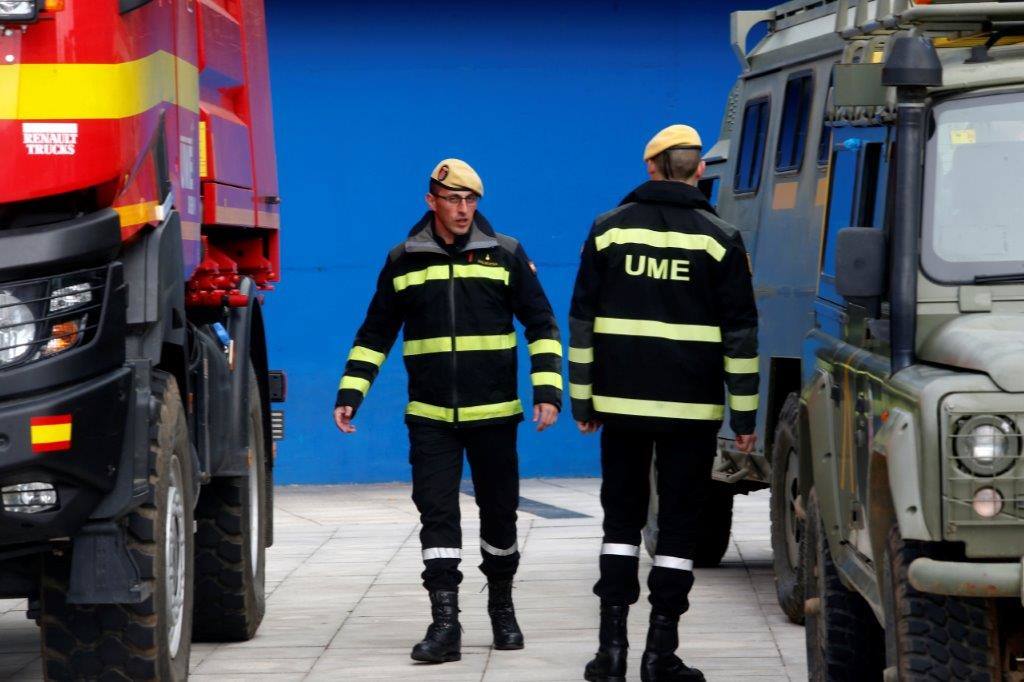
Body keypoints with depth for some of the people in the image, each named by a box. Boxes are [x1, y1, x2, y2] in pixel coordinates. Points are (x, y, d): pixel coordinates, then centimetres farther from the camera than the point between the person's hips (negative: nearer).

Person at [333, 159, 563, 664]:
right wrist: (349, 395, 2)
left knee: (499, 512, 10)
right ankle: (445, 624, -8)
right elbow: (374, 336, 11)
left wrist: (548, 390, -7)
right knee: (436, 515, -7)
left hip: (493, 413, 0)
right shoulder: (404, 261, 5)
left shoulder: (505, 255, 1)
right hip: (430, 417, 0)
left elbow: (541, 325, 3)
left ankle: (502, 607, 29)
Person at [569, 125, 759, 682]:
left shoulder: (609, 230, 3)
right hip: (691, 406, -2)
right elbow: (740, 332, -2)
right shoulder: (718, 239, -1)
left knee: (621, 518, 11)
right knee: (678, 522, 4)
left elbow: (582, 321, 4)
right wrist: (744, 414, 2)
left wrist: (582, 400, 9)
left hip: (622, 403, 2)